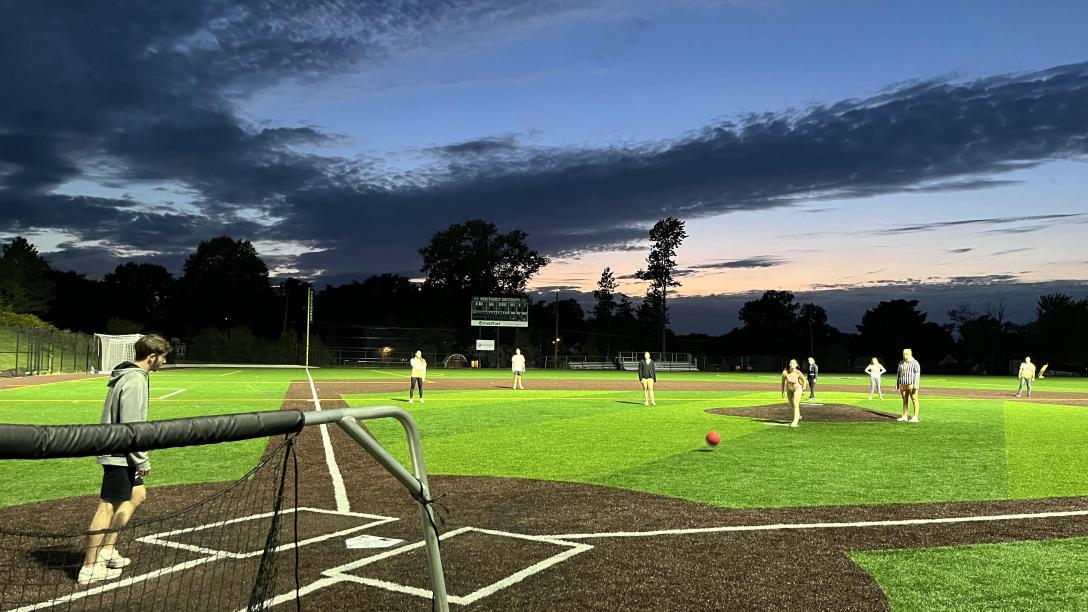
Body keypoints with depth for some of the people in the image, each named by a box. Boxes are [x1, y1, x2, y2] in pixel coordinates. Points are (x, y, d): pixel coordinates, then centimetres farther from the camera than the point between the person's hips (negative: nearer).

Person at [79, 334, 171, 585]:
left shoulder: (129, 375, 12)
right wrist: (142, 461, -16)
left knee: (138, 495, 19)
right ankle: (90, 568, 4)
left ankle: (107, 549, 24)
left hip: (118, 452, 11)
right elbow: (131, 425, -22)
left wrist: (138, 458, 22)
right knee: (108, 507, -4)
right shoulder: (135, 381, -20)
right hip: (119, 454, -11)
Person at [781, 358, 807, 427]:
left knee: (796, 405, -10)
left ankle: (795, 421, -3)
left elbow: (804, 380, -8)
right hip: (789, 389, 4)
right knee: (792, 405, 17)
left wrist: (804, 389, -5)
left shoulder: (798, 372, -27)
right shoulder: (785, 372, -23)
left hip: (797, 389, -4)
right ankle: (798, 416, 44)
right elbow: (783, 381, -7)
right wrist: (783, 391, -3)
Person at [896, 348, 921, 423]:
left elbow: (917, 374, -12)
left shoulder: (915, 363, -7)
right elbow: (899, 374, 17)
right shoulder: (901, 363, 12)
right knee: (905, 400, 9)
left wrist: (916, 385, -18)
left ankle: (915, 417, -3)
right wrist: (897, 384, 14)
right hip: (903, 385, 6)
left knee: (914, 400, -4)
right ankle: (904, 417, 13)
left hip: (911, 385, -6)